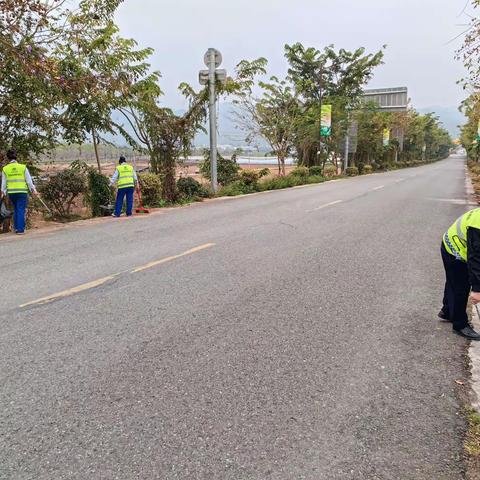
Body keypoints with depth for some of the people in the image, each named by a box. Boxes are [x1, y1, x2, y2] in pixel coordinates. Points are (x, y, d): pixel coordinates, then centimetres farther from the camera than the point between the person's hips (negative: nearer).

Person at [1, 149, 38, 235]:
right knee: (21, 210, 0)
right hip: (22, 192, -2)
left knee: (16, 210, 17)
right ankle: (20, 229, -3)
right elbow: (29, 180, -1)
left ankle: (16, 227, 18)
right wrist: (33, 190, 7)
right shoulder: (23, 167, -1)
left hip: (11, 192, 2)